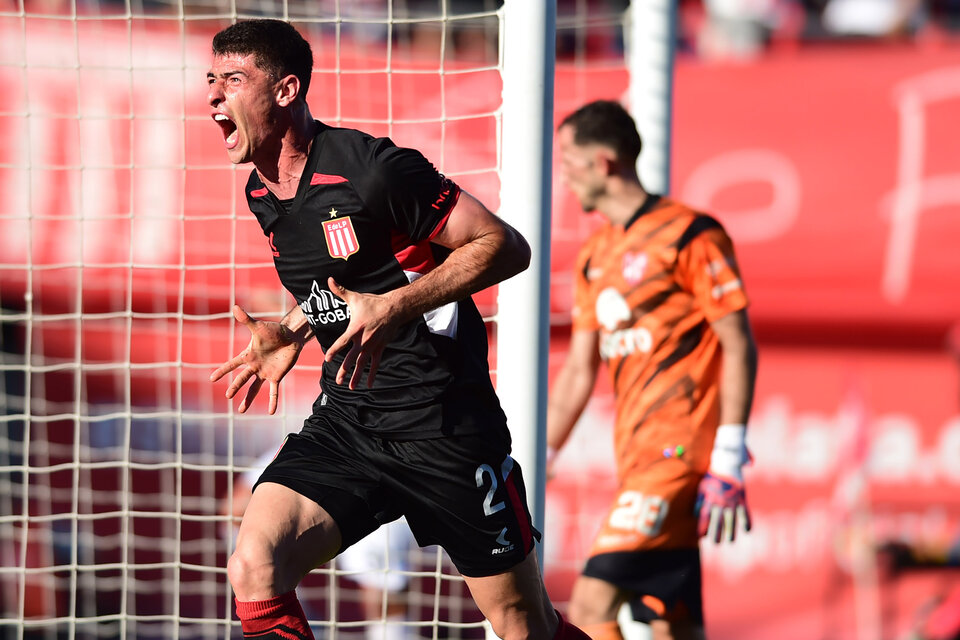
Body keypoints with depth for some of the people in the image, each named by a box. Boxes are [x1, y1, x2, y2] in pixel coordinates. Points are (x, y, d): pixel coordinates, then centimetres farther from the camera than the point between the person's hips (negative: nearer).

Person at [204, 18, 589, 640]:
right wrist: (292, 332, 9)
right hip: (344, 421, 6)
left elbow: (507, 247, -14)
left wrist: (395, 308, -24)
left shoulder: (372, 169, -17)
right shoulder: (262, 193, 7)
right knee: (254, 569, -19)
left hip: (442, 422, -6)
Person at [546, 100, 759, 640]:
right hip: (636, 455, 8)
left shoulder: (690, 235, -7)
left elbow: (740, 346, -9)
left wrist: (728, 462, -15)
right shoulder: (595, 255, 16)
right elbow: (580, 371, 21)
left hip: (679, 453, -8)